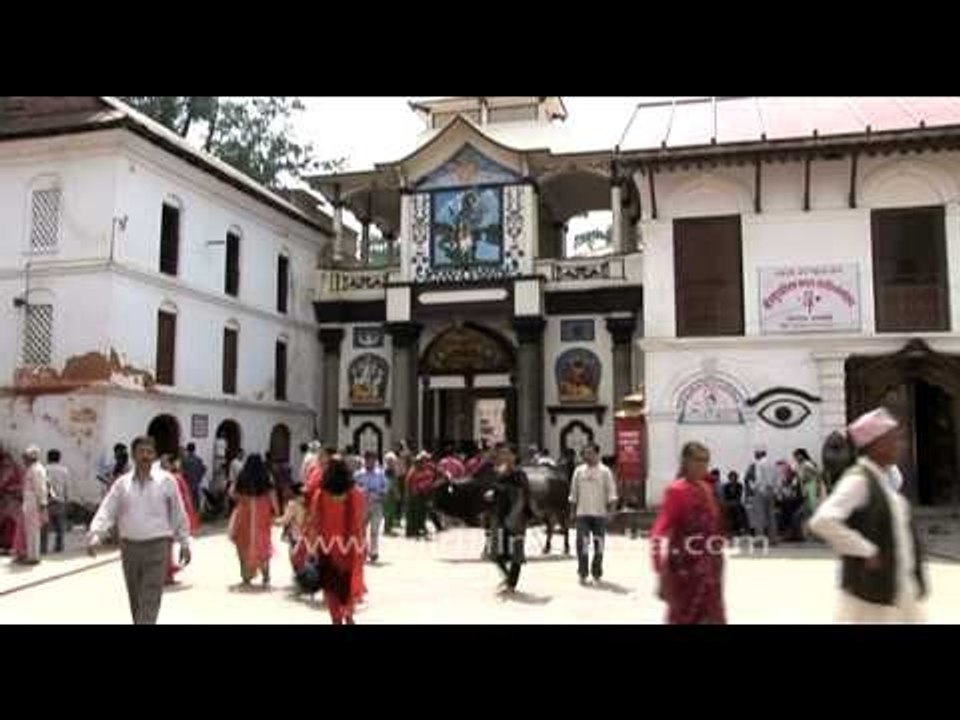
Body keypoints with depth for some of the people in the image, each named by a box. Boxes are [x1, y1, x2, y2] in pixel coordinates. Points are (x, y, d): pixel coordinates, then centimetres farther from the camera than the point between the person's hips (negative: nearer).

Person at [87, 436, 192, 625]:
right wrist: (94, 536, -18)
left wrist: (184, 543, 5)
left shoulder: (166, 481, -1)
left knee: (150, 602, -8)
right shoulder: (122, 483, 4)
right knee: (135, 600, 15)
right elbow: (106, 511, -2)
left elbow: (178, 514, 3)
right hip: (129, 546, 3)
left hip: (157, 547, -3)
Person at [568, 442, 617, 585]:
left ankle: (596, 573, 18)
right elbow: (573, 493, 12)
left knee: (599, 544, 5)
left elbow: (611, 492, -1)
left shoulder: (605, 471, 1)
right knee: (582, 543, -5)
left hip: (599, 513, -1)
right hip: (582, 513, 1)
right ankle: (582, 573, 1)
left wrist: (612, 507, -12)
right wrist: (572, 510, 10)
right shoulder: (579, 471, 8)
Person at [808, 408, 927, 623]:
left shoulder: (885, 478, 9)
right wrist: (866, 551, -23)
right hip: (871, 589, -9)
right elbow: (822, 521, -31)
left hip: (904, 587, 9)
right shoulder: (858, 480, -18)